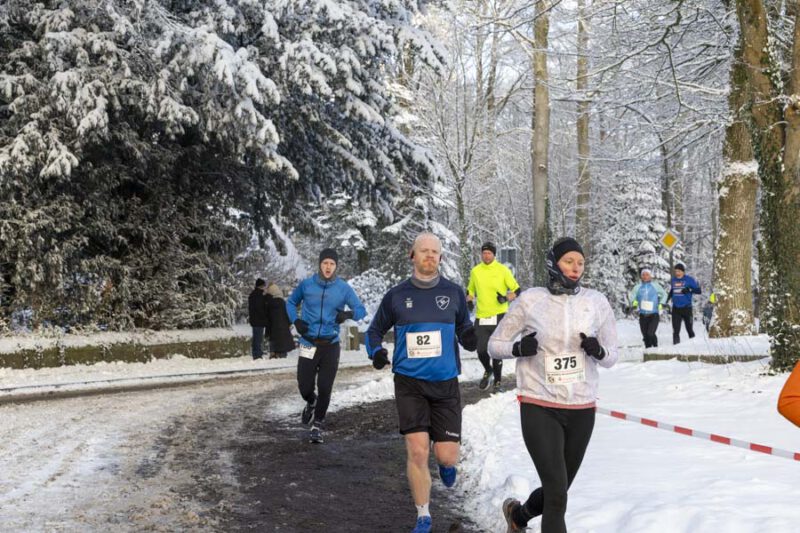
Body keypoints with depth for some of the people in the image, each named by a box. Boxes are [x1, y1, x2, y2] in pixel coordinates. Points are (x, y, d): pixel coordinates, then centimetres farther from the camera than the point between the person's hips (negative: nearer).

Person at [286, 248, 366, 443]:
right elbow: (291, 302, 15)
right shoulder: (306, 285, -1)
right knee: (305, 388, 1)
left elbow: (361, 310, 0)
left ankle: (318, 425, 19)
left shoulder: (344, 288, -2)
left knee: (325, 389, -1)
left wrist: (348, 314, -22)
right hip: (308, 344, 0)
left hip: (331, 345, 0)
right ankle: (311, 402, 37)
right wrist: (296, 320, -3)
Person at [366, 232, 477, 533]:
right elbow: (374, 331, 14)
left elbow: (464, 330, 11)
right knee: (417, 451, -8)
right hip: (409, 384, -1)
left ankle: (446, 463, 37)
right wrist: (376, 352, -7)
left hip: (445, 384, 1)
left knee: (447, 455, -3)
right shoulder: (396, 295, 2)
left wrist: (470, 338, -13)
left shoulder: (454, 293, 3)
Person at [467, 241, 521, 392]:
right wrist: (469, 301, 2)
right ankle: (488, 370, 32)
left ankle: (497, 382, 15)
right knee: (481, 351, 0)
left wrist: (506, 298, -17)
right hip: (481, 317, 2)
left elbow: (516, 289, 1)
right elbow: (470, 290, 21)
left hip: (499, 317, -2)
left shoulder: (503, 270, -3)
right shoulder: (475, 271, 5)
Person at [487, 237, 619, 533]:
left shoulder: (597, 303, 1)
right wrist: (518, 348, -18)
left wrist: (599, 351, -14)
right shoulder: (530, 301, -5)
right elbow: (494, 345, 2)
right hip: (539, 409, -4)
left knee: (557, 491, 16)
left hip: (581, 410, 4)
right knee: (557, 495, -11)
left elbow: (612, 357, 9)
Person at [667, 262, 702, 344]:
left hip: (686, 308, -3)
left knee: (689, 328, 7)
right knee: (676, 330, -4)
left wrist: (689, 290, -22)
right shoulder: (673, 280, 10)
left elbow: (698, 290, -6)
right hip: (676, 309, 3)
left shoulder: (689, 279, -4)